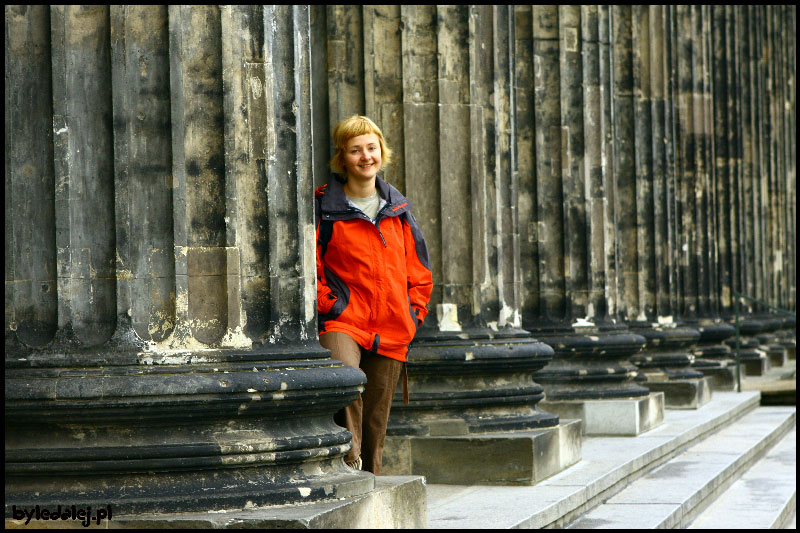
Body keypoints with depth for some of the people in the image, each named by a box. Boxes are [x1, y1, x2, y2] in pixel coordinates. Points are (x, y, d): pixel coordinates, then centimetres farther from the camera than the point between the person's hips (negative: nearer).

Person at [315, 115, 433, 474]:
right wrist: (330, 306, -9)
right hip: (342, 323, -4)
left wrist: (412, 313, 8)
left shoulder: (398, 210, 14)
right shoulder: (325, 207, -1)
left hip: (390, 332, 4)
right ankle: (349, 458, -25)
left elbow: (419, 272, 19)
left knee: (376, 419, 7)